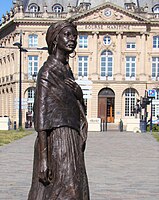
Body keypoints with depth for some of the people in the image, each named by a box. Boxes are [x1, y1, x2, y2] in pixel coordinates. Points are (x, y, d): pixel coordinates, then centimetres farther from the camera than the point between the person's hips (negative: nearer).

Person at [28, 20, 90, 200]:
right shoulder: (47, 71, -11)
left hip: (71, 143, 9)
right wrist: (43, 159, -22)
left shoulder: (66, 71, 15)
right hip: (56, 144, -9)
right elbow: (41, 116, -16)